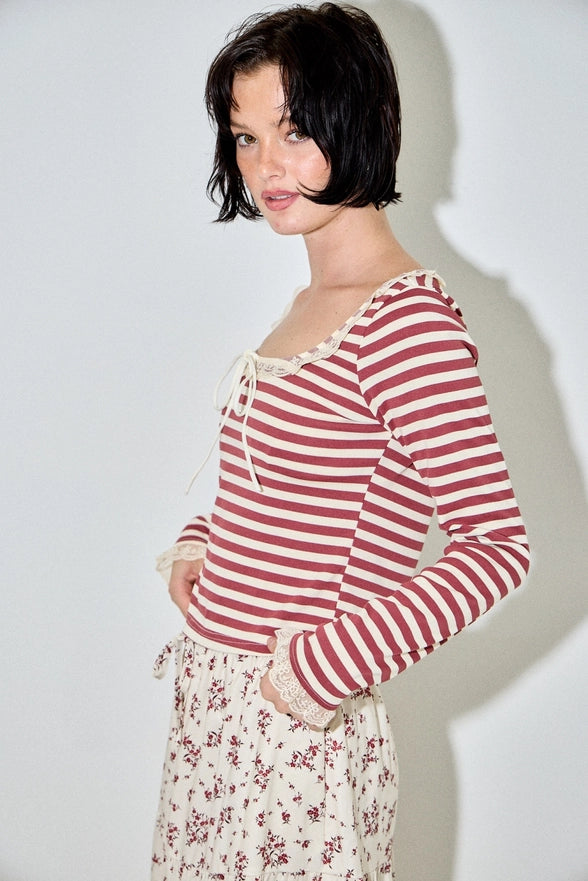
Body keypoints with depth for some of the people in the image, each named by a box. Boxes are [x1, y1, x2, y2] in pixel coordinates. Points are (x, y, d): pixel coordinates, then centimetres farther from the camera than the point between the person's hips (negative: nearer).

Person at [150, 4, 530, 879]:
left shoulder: (408, 315, -18)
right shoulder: (310, 305, 9)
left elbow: (497, 544, -22)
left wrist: (332, 661, -21)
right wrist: (202, 541, 4)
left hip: (302, 731, -8)